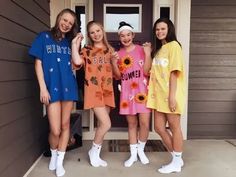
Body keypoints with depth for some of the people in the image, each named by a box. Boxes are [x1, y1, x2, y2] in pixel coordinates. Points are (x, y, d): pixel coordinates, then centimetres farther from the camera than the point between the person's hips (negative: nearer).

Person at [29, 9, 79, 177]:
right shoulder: (44, 37, 5)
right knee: (55, 130, -4)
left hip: (69, 86, 4)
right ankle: (53, 155, 28)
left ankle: (60, 161, 25)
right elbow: (38, 63, 0)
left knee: (65, 125, 8)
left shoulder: (70, 41, 14)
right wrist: (43, 88, -7)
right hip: (52, 87, -3)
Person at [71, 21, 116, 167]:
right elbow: (77, 62, -20)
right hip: (93, 90, -4)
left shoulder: (110, 49, 14)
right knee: (106, 124, -12)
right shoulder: (86, 50, 3)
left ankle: (96, 155, 26)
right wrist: (75, 44, -9)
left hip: (107, 90, 5)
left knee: (101, 124, 10)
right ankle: (94, 151, 13)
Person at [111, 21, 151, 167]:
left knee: (144, 123, -4)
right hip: (127, 92, 2)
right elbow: (118, 76, 7)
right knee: (131, 123, 9)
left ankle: (141, 150, 22)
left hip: (142, 91, -2)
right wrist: (114, 62, -8)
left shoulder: (141, 49, 0)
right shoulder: (118, 54, 8)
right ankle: (133, 154, 22)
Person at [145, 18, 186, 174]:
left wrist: (172, 96, -19)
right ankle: (177, 158, 26)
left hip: (170, 94, -8)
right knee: (159, 127, 8)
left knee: (174, 127, 3)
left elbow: (174, 72, -15)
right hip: (159, 94, 8)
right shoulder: (158, 49, 20)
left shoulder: (174, 45, -5)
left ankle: (176, 162, 19)